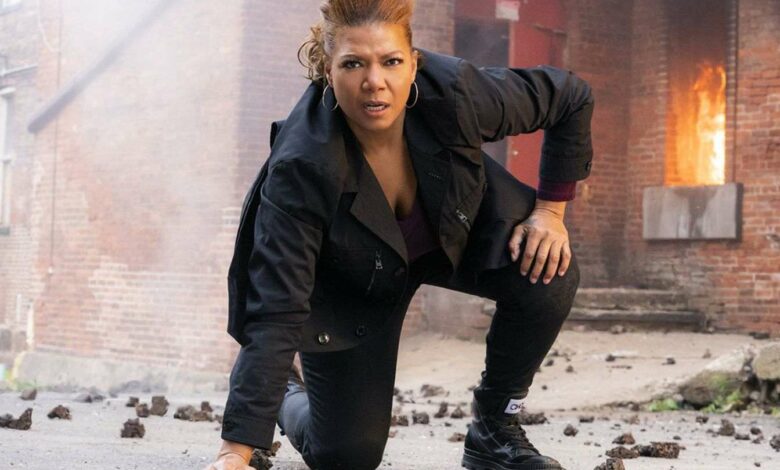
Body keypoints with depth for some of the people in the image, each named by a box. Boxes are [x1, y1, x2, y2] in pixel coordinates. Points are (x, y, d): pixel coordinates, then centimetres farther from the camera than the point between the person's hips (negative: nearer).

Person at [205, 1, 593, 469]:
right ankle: (283, 390, 31)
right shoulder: (301, 167, -37)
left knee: (549, 273, -27)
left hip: (459, 233, 3)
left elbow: (571, 96, -15)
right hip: (353, 284, -2)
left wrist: (551, 210, -16)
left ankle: (494, 430, -4)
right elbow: (277, 312, -38)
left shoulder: (455, 92, -32)